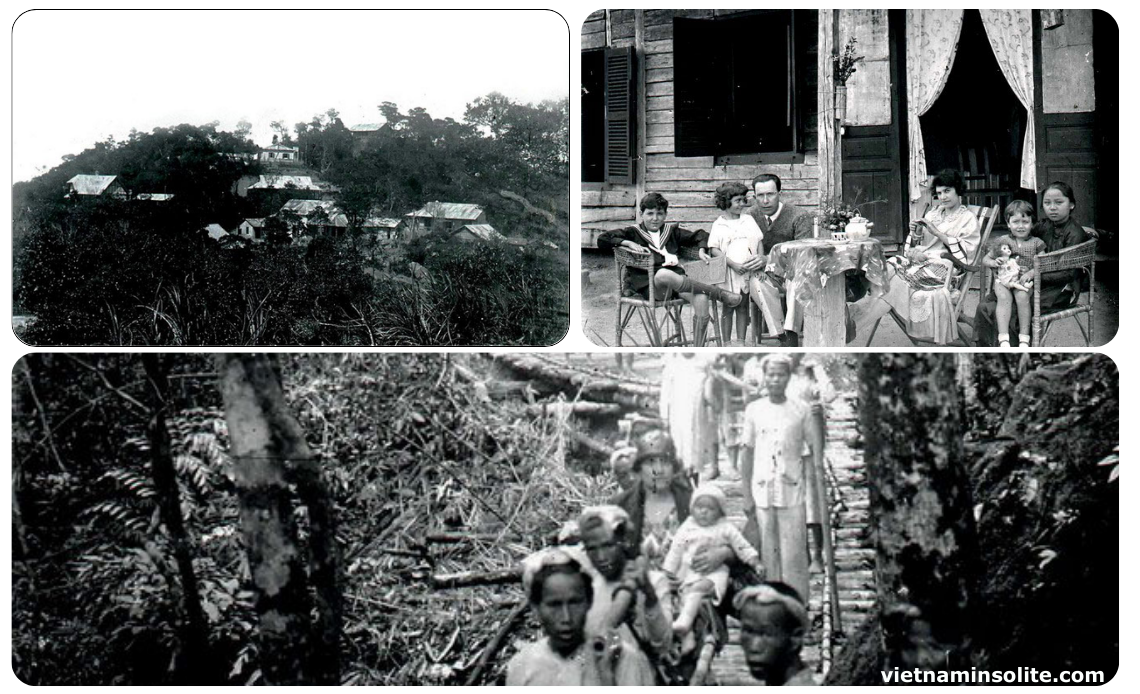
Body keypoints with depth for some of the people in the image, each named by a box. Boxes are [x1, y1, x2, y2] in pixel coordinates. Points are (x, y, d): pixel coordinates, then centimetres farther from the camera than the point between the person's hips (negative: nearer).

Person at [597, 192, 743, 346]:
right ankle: (720, 294, -32)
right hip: (648, 285, -4)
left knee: (701, 299, -29)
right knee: (664, 274, -41)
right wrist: (629, 243, -9)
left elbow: (700, 235, 30)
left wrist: (701, 249, 9)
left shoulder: (673, 231, 24)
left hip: (676, 279, 4)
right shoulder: (633, 232, 13)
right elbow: (602, 240, 4)